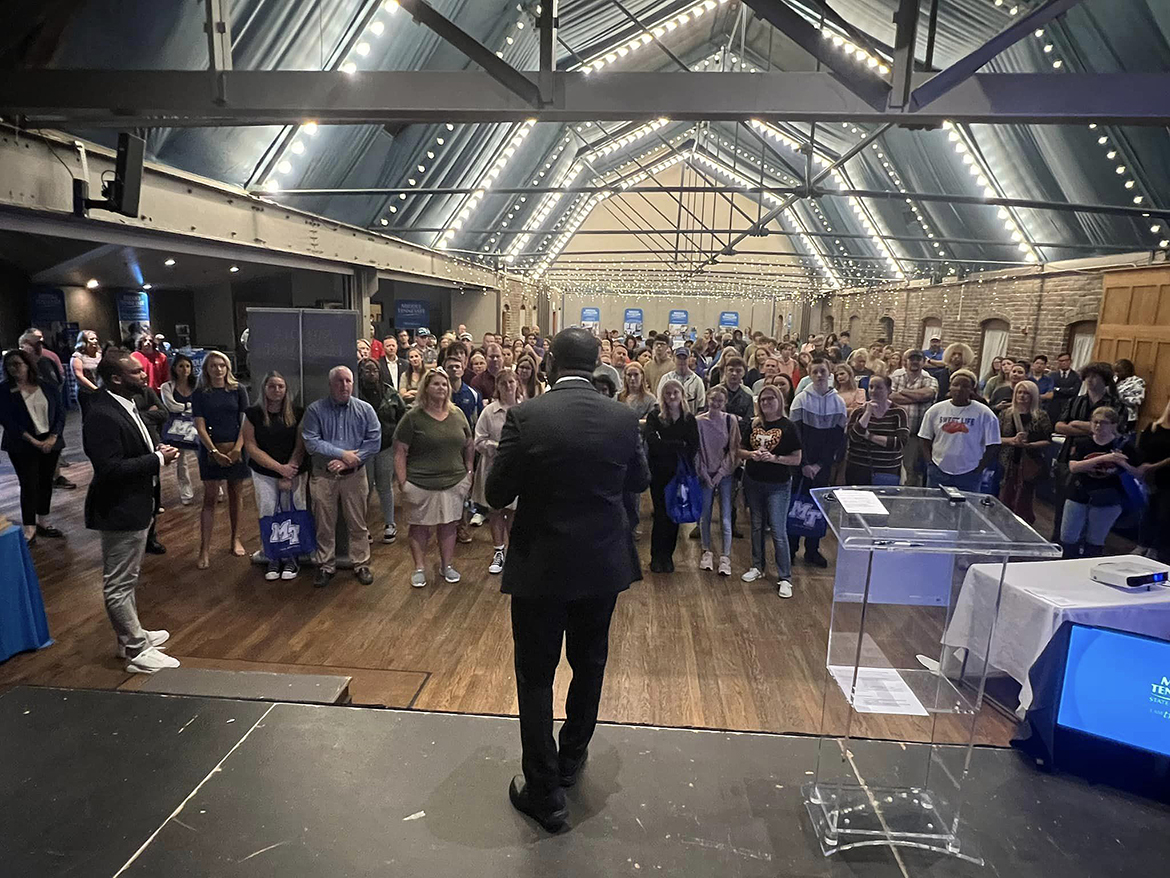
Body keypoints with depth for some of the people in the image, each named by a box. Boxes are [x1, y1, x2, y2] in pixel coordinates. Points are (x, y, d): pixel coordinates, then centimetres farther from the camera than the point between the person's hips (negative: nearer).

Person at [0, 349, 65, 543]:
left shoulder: (47, 387, 4)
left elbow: (60, 412, 3)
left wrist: (52, 438, -10)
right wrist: (33, 441, -15)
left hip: (50, 442, 3)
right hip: (23, 446, -3)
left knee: (46, 482, 9)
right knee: (29, 485, -4)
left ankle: (43, 522, 22)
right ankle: (29, 529, 3)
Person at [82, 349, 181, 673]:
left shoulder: (125, 405, 6)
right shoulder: (102, 416, -25)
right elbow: (110, 467, -29)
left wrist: (156, 452, 1)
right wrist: (157, 459, -21)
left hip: (134, 507, 11)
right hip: (119, 511, -11)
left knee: (127, 579, 23)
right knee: (119, 584, 3)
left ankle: (131, 635, 39)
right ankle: (138, 652, 13)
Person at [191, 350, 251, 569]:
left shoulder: (238, 390, 2)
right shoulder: (200, 394, 1)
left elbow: (245, 421, 0)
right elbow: (200, 426, -3)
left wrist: (237, 448, -11)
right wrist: (214, 451, -13)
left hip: (236, 449, 1)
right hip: (211, 450, -1)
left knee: (235, 494, 9)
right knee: (210, 497, -1)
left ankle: (235, 539, 23)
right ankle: (205, 549, 1)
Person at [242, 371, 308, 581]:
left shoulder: (297, 413, -2)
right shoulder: (253, 413, -2)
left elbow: (300, 445, -4)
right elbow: (251, 446, -4)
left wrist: (289, 475, -10)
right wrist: (280, 468, -11)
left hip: (294, 473, 0)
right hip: (263, 473, 0)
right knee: (268, 516, 1)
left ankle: (290, 559, 15)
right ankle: (273, 559, 14)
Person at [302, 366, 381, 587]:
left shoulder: (365, 410, 0)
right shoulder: (315, 410, -3)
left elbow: (374, 441, -7)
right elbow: (311, 442, -12)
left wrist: (349, 461, -15)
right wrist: (343, 454, -17)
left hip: (355, 475, 0)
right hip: (323, 475, 0)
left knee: (357, 524, 9)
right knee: (325, 525, 11)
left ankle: (361, 565, 22)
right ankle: (326, 566, 25)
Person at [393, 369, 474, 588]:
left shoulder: (457, 414, 5)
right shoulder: (413, 417, -7)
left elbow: (469, 446, 14)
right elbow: (400, 452, -8)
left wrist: (469, 472, 10)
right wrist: (402, 482, -12)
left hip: (454, 482, 4)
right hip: (421, 485, -3)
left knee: (449, 524, 12)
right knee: (420, 526, 7)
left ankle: (447, 566, 27)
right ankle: (419, 568, 22)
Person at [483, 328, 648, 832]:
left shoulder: (525, 417, -17)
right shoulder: (623, 418, -8)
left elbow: (496, 495, -11)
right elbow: (639, 482, 6)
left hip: (540, 567, -3)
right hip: (603, 565, 4)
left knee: (536, 676, 12)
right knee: (589, 666, 23)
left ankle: (545, 793, 22)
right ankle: (571, 759, 42)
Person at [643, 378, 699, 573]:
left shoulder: (689, 419, 3)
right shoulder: (654, 416, -4)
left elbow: (694, 447, -2)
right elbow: (652, 442, -18)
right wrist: (679, 445, -16)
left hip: (680, 474, 2)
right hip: (659, 473, -2)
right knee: (661, 514, -1)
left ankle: (668, 556, 20)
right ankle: (656, 557, 12)